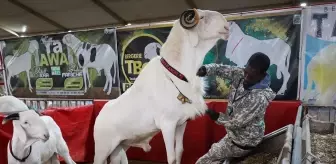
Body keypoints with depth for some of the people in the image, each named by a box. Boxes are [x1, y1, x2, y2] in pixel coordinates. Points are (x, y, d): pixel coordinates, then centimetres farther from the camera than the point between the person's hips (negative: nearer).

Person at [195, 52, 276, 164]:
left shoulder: (259, 98, -35)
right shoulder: (240, 74, -14)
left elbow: (237, 123, -27)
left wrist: (217, 117, -15)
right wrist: (205, 69, -30)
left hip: (242, 143, -7)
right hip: (235, 134, 8)